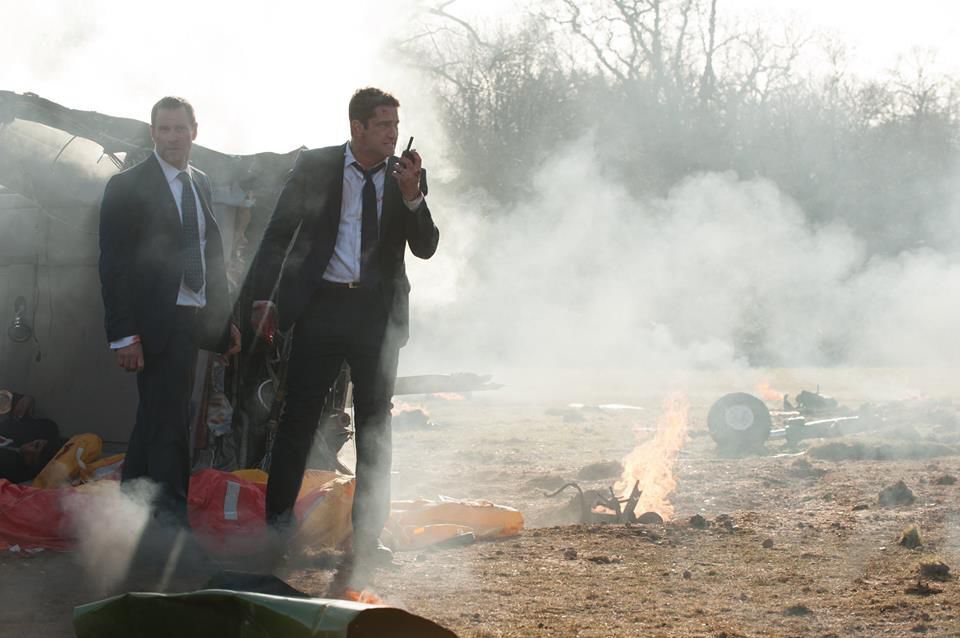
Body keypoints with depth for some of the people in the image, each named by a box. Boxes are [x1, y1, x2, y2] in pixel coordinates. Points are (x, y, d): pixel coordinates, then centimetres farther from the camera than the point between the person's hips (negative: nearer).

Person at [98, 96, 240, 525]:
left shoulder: (200, 183, 13)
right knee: (167, 425, -5)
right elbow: (114, 265, -10)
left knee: (156, 416, 15)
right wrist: (124, 334, -17)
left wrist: (225, 317, 12)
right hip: (156, 324, -7)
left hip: (192, 320, 7)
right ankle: (173, 518, 1)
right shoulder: (128, 187, -7)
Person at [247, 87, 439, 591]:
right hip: (322, 307, -2)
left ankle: (366, 537, 14)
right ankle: (278, 519, 14)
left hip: (379, 313, 2)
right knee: (299, 414, 0)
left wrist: (412, 195, -16)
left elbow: (426, 248, -1)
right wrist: (265, 297, -5)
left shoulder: (406, 175, 5)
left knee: (374, 425, 6)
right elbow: (278, 233, 2)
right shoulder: (314, 166, -1)